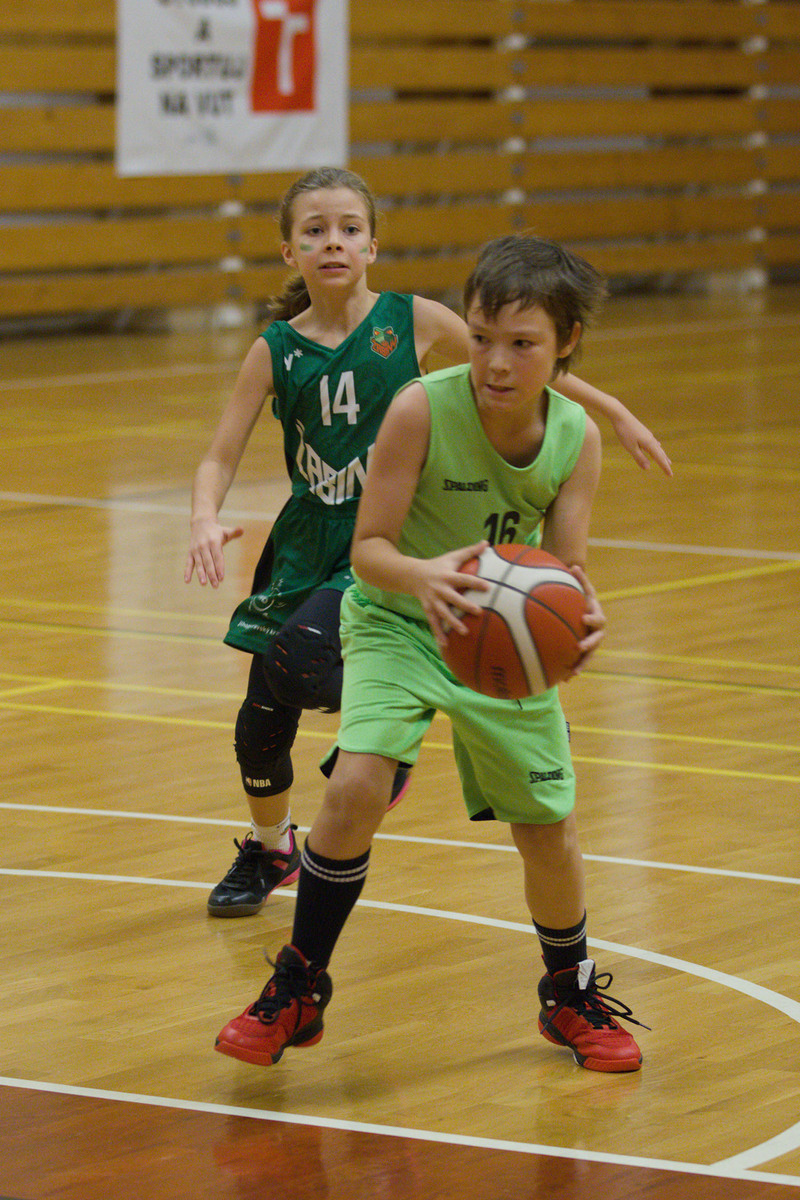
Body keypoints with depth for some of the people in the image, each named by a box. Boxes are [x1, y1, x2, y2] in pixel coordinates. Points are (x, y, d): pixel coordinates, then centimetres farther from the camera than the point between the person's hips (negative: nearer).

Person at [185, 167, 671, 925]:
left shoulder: (413, 322, -6)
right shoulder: (275, 351, -3)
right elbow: (220, 459, -3)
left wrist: (612, 411, 14)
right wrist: (205, 521, -25)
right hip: (308, 542, 3)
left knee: (291, 664, -26)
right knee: (263, 715, 8)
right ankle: (269, 849, 36)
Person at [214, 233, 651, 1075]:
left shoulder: (576, 438, -15)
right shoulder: (422, 408, -26)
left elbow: (563, 566, -15)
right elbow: (369, 547, -23)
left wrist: (583, 612, -39)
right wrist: (423, 575, -45)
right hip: (397, 624, -3)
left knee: (549, 830, 4)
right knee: (355, 787, -24)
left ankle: (571, 996, 33)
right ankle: (299, 990, -5)